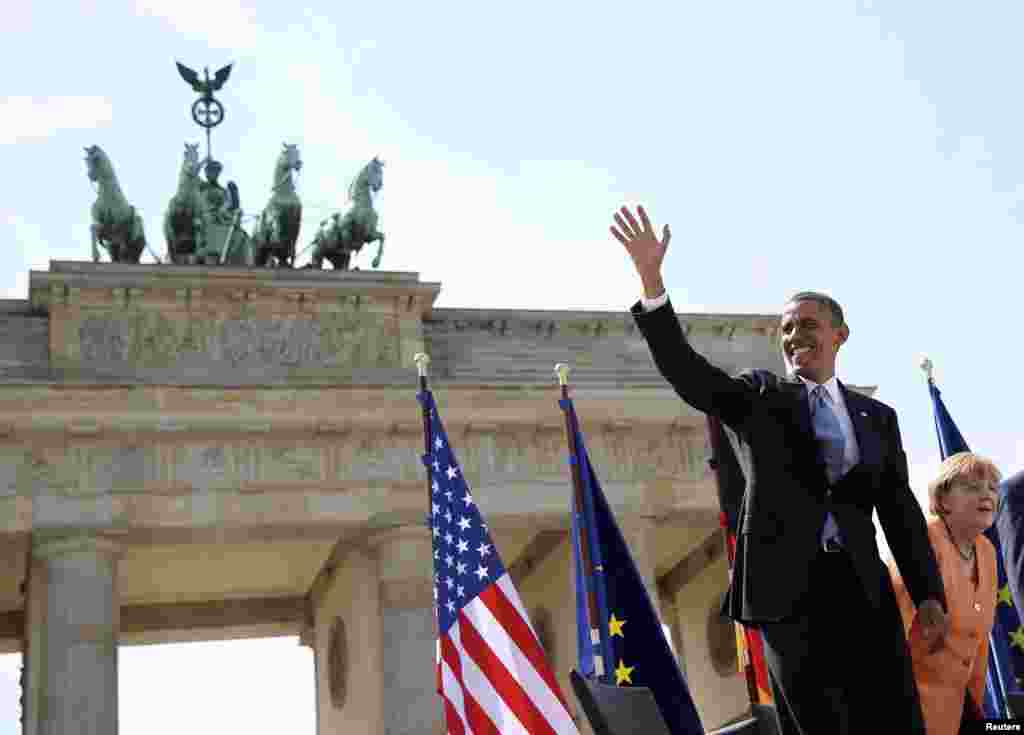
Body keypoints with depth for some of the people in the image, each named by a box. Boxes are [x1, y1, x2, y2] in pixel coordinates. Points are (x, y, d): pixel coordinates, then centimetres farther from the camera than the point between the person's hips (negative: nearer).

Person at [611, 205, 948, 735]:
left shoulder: (876, 418, 15)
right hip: (787, 588, -2)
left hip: (863, 589, 2)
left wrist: (929, 596, 2)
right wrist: (651, 279, -20)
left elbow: (900, 511, 12)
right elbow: (684, 369, -8)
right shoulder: (758, 398, 8)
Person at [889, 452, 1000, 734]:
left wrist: (976, 699, 16)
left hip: (958, 700, 8)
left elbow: (979, 637, 15)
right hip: (914, 695, -8)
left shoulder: (987, 551, 7)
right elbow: (894, 619, -23)